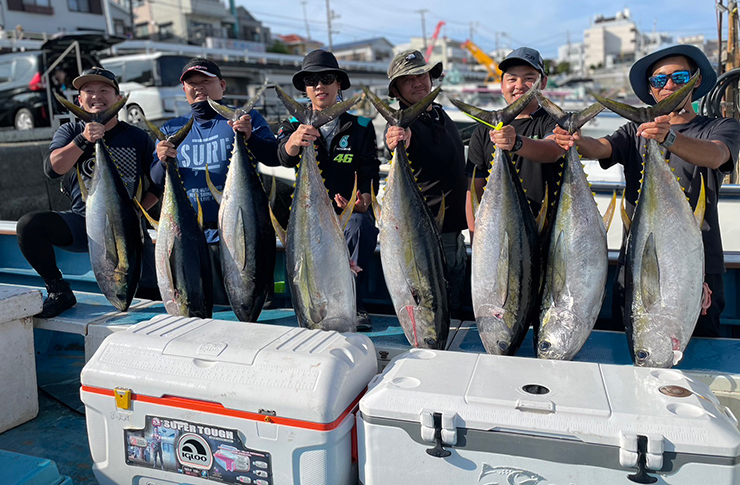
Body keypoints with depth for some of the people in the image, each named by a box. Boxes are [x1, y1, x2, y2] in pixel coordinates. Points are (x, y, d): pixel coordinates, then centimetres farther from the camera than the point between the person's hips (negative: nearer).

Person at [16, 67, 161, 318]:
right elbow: (52, 169, -11)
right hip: (82, 222, 2)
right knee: (29, 225, -25)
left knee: (152, 293, -12)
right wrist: (83, 140, -23)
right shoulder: (70, 131, 7)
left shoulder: (137, 137, 3)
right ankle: (59, 291, -3)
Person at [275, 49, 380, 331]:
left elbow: (370, 170, 1)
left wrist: (364, 199, -23)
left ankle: (354, 305, -21)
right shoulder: (295, 124, 10)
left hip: (350, 211, -1)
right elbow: (284, 158, -13)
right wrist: (293, 142, -39)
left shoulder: (360, 125, 9)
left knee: (360, 225, -34)